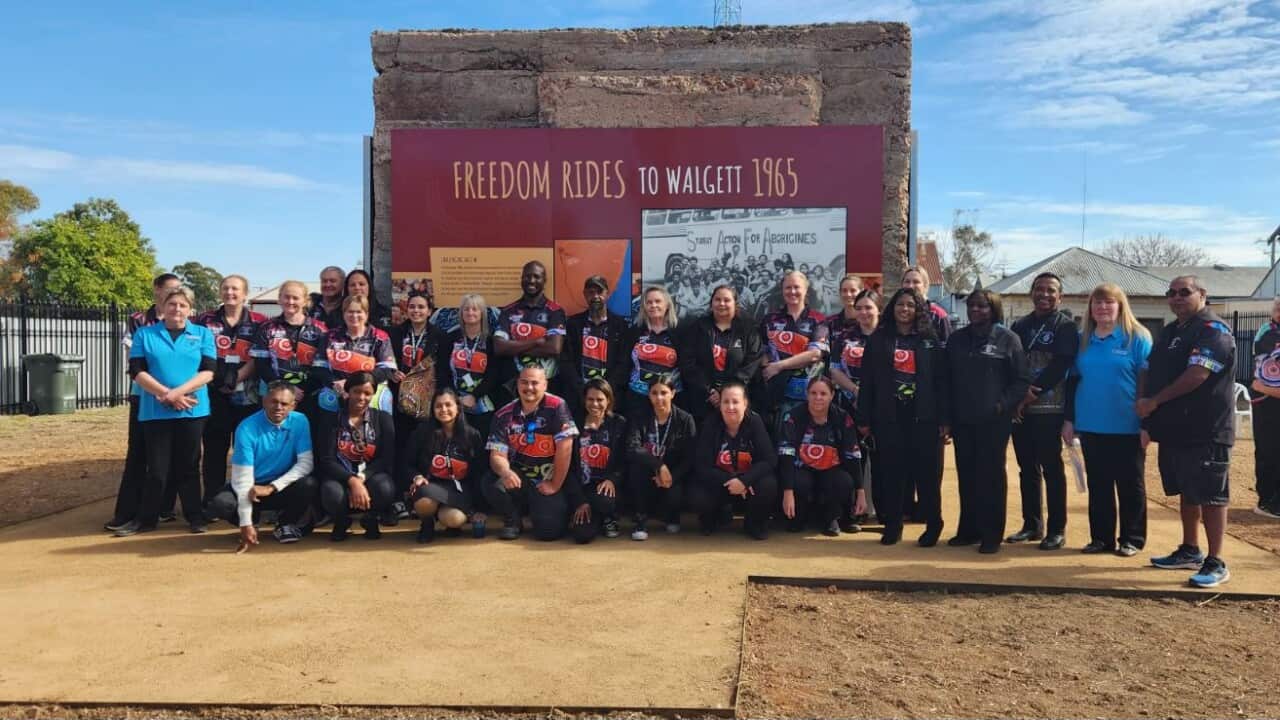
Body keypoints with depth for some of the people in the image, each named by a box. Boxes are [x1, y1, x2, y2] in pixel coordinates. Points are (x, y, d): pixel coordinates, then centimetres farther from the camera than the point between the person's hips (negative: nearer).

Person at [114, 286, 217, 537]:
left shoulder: (203, 334, 7)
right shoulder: (144, 334, 7)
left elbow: (208, 371, -3)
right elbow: (137, 371, -1)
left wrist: (178, 392, -15)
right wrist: (166, 395, -13)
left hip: (192, 411, 0)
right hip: (155, 411, 0)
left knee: (188, 466, 7)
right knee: (157, 468, 3)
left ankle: (195, 516, 16)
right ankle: (146, 519, 15)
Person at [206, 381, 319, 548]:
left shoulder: (300, 422, -13)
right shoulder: (247, 428, -19)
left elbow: (306, 463, -15)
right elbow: (242, 476, -22)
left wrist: (272, 487, -26)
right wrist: (246, 523, -28)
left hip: (282, 487, 1)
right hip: (251, 486, -1)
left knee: (309, 485, -30)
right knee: (219, 505, -29)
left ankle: (285, 523, 1)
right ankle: (253, 522, 7)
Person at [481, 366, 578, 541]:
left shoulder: (557, 407, -14)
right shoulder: (504, 415, -3)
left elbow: (564, 448, -16)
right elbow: (497, 455, -8)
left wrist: (555, 485, -13)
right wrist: (506, 472, -31)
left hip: (549, 481, -3)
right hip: (519, 477, 3)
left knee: (548, 530, -20)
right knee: (491, 483, -28)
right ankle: (512, 520, 3)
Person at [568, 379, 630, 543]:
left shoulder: (619, 424, 5)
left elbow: (624, 461, 1)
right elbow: (569, 467, -1)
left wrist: (612, 480, -21)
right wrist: (580, 501, -10)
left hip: (607, 486, 0)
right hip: (582, 487, 0)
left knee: (604, 501, -37)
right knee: (583, 534, -24)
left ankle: (610, 518, 1)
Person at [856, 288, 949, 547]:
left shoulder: (931, 341, 6)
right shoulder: (878, 340, 8)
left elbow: (942, 381, 2)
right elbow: (867, 381, 6)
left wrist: (945, 419, -5)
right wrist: (863, 418, 1)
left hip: (923, 417, -1)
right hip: (888, 417, 1)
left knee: (926, 472, 1)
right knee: (891, 472, 3)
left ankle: (933, 526, 13)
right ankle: (892, 525, 14)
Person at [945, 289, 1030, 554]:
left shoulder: (1007, 339, -2)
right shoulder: (957, 339, 11)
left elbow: (1022, 380, -4)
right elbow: (947, 377, 12)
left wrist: (1003, 405, -14)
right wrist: (947, 413, 6)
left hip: (993, 420, -4)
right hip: (962, 420, 4)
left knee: (991, 475, 0)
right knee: (966, 475, 8)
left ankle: (991, 534, 6)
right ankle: (968, 529, 18)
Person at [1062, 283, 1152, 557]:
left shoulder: (1137, 338, -4)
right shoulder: (1083, 340, 9)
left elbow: (1147, 382, -6)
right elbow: (1072, 381, 12)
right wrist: (1069, 419, 8)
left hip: (1127, 428, -4)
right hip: (1091, 427, 4)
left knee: (1130, 484, 6)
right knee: (1098, 484, 10)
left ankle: (1132, 539, 16)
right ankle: (1101, 537, 19)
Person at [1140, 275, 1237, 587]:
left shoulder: (1213, 331, -12)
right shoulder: (1170, 331, 17)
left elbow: (1196, 375, -22)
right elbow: (1152, 372, 22)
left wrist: (1155, 401, -13)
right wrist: (1145, 404, 5)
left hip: (1205, 431, -9)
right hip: (1175, 429, 9)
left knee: (1210, 496, -3)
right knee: (1186, 492, 17)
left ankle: (1215, 563, 2)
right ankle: (1190, 551, 28)